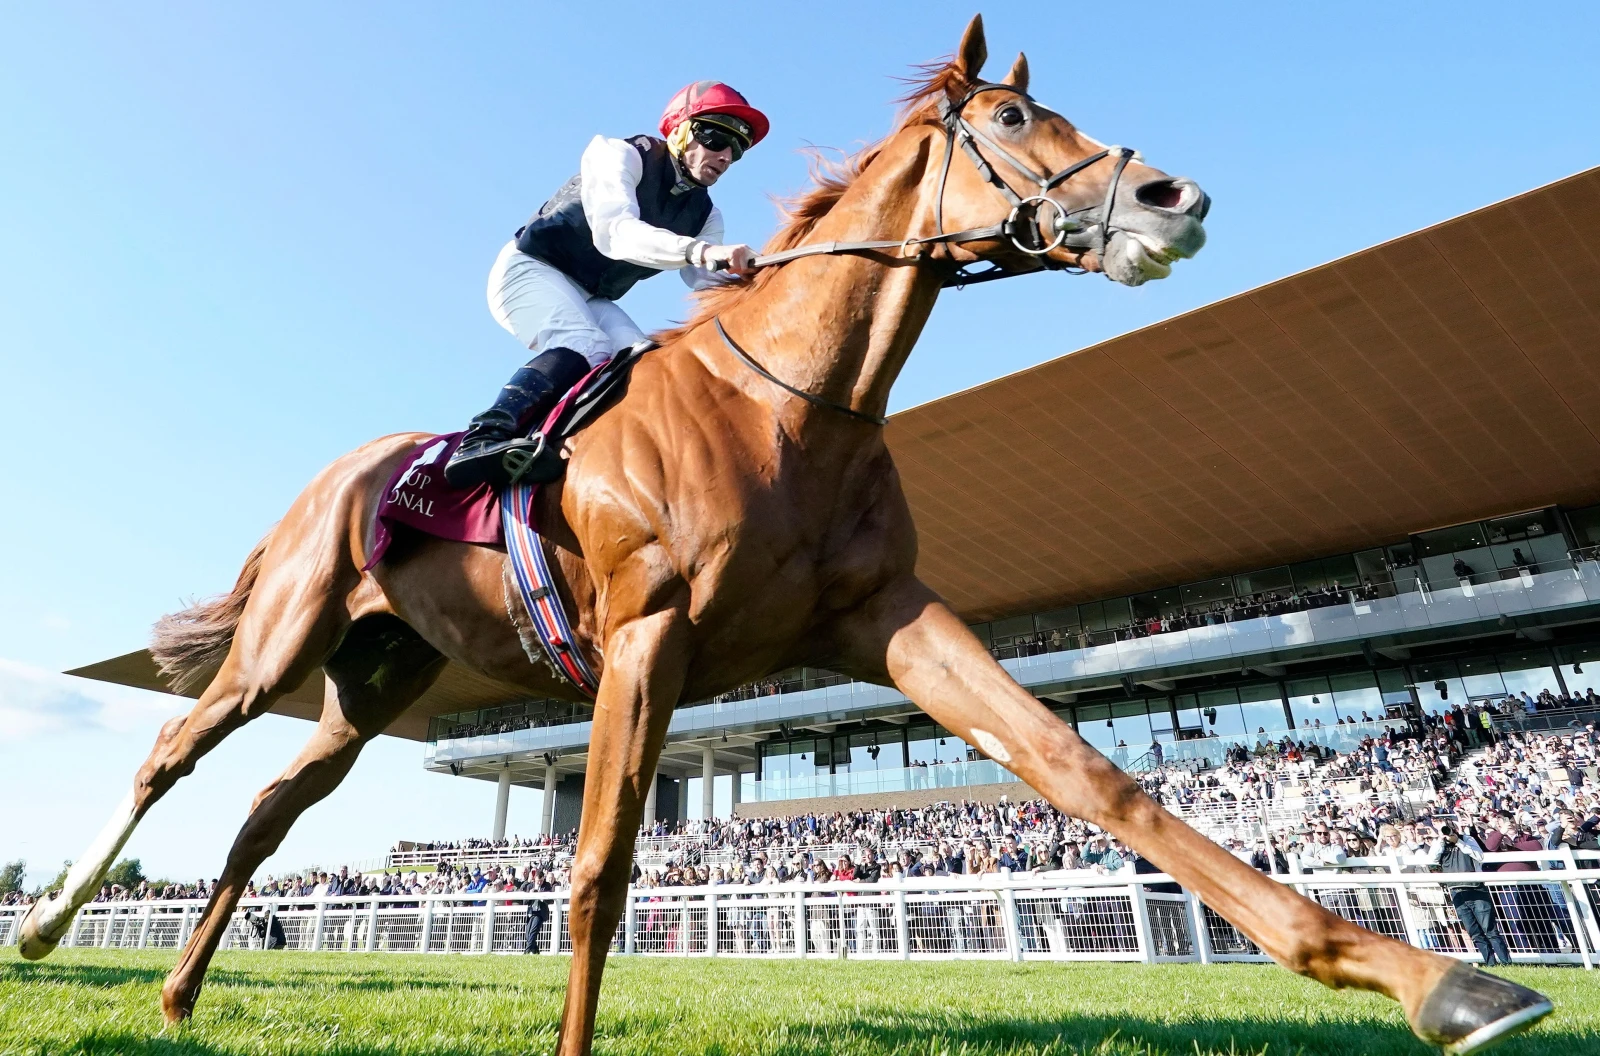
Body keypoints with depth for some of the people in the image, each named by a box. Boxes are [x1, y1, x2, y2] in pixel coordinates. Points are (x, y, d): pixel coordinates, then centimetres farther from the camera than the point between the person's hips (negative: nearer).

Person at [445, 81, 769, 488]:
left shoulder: (704, 215, 5)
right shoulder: (622, 156, -13)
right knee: (586, 348, -33)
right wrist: (697, 250, -50)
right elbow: (615, 232, -34)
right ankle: (483, 439, -44)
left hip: (591, 299, 7)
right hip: (529, 270, -7)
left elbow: (708, 284, -9)